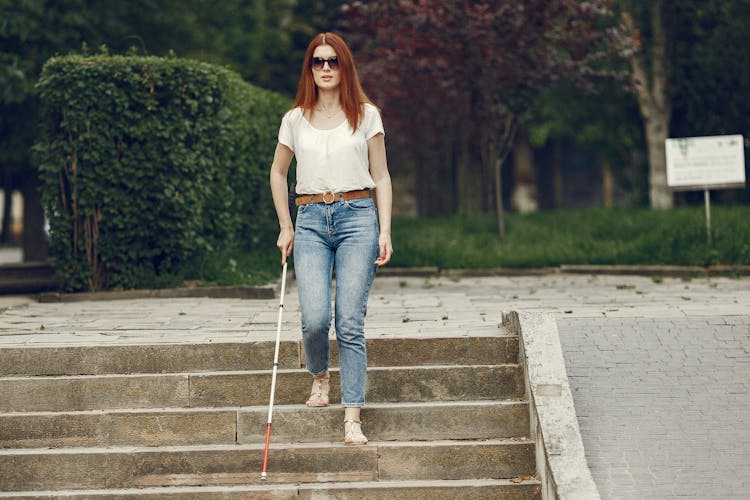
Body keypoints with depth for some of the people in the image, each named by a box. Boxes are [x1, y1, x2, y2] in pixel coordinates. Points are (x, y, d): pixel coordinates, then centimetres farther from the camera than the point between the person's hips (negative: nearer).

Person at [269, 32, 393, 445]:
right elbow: (278, 172, 21)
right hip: (311, 220, 1)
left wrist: (384, 231, -2)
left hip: (357, 216, -1)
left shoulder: (366, 115, 6)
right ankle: (319, 375, 19)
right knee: (314, 317, -14)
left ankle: (352, 418, -4)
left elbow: (381, 177, 7)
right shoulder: (295, 120, 9)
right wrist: (285, 227, 13)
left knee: (350, 323, -7)